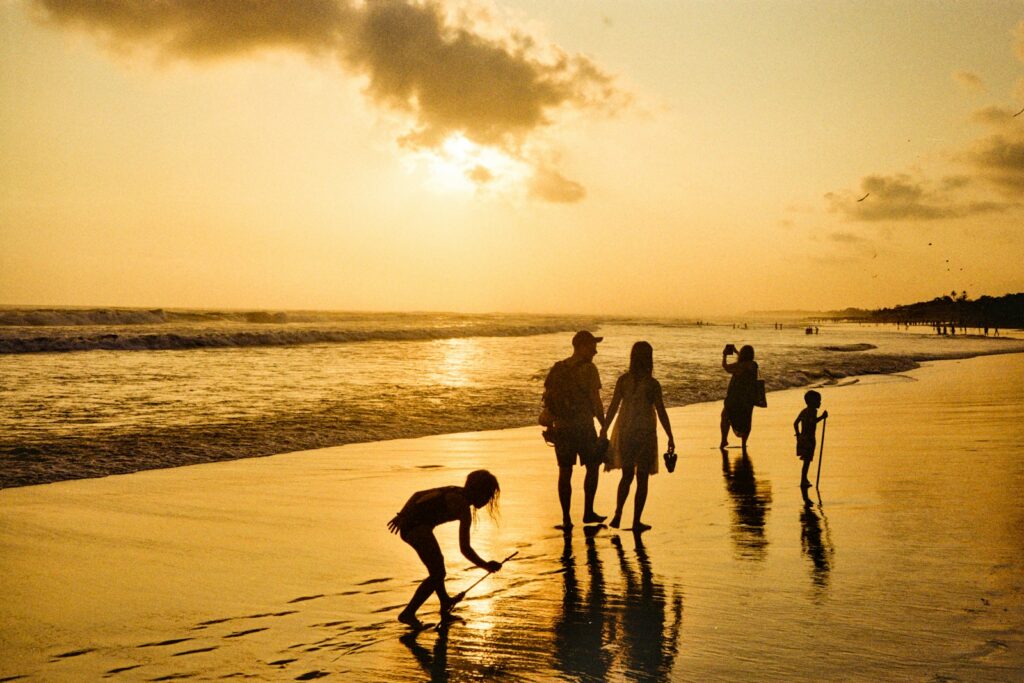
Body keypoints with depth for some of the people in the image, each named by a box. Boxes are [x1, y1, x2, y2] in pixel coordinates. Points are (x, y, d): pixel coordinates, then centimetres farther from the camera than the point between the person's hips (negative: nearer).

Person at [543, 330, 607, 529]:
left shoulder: (557, 369, 7)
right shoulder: (588, 369, -10)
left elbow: (547, 397, 9)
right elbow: (595, 401, -12)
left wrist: (551, 423, 17)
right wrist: (604, 426, -5)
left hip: (561, 428, 5)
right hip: (583, 427, -5)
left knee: (565, 472, 8)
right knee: (592, 467, 13)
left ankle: (566, 519, 8)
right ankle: (588, 512, 14)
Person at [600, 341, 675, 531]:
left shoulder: (623, 380, -2)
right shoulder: (652, 384, -10)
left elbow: (613, 407, -1)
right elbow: (661, 412, -9)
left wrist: (604, 431, 7)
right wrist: (670, 437, -1)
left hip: (624, 431, 3)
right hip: (644, 433, -3)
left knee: (627, 475, 17)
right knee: (642, 478, 7)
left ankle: (617, 516, 8)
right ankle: (636, 521, 9)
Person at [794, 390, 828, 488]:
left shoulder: (803, 411, 14)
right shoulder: (813, 411, -13)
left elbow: (795, 423, 17)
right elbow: (811, 422, -29)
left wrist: (798, 435, 24)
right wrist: (822, 417, -21)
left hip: (802, 438, 9)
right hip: (809, 439, -9)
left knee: (807, 460, 20)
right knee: (807, 461, -6)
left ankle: (804, 479, 31)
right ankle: (803, 482, -6)